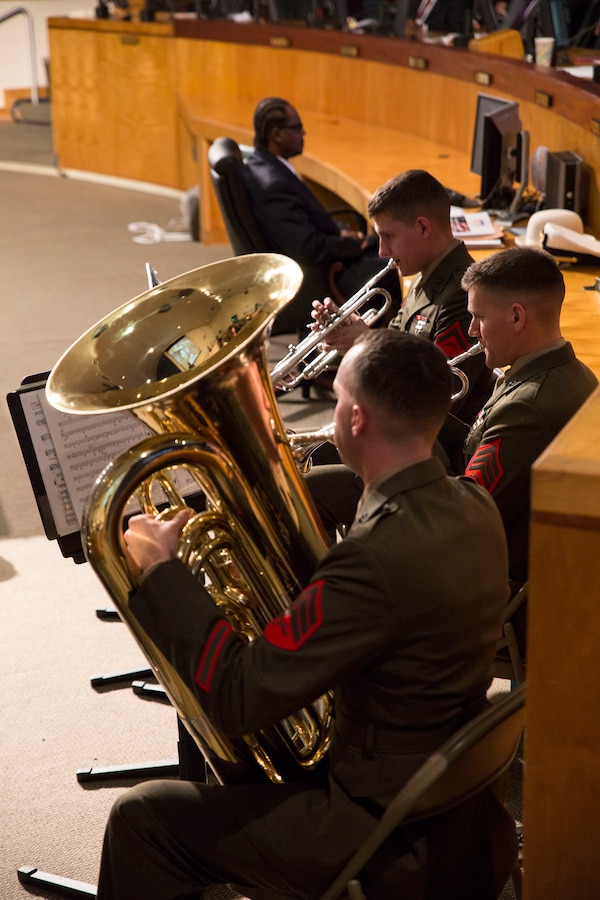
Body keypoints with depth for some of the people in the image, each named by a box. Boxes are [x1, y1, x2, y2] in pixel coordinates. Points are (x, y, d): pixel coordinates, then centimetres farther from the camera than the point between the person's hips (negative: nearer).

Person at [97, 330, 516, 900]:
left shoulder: (379, 555, -33)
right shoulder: (474, 507, -5)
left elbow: (237, 697, -28)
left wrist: (160, 570, -17)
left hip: (394, 837, -9)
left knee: (141, 819, 3)